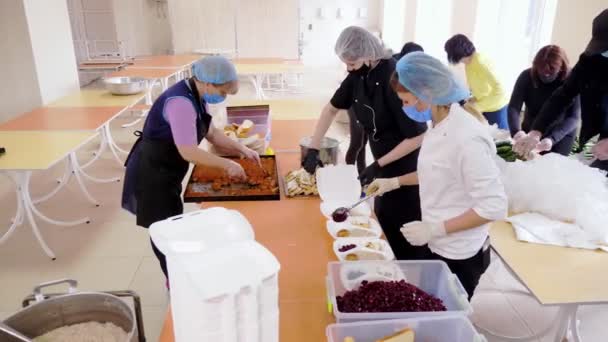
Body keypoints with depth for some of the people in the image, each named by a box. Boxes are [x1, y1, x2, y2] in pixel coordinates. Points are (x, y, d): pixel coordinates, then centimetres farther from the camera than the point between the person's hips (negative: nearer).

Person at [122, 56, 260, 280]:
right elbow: (189, 152, -32)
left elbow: (211, 133, 11)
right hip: (151, 173, -10)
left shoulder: (197, 96, 1)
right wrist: (227, 165, -24)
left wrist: (241, 149, 3)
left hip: (167, 171, 10)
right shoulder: (181, 102, -30)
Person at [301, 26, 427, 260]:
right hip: (384, 163, 8)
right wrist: (313, 149, 2)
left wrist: (378, 165, -21)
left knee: (401, 235, 4)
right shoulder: (359, 73, -5)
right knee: (382, 223, 20)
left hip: (406, 168, -7)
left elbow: (418, 136, -25)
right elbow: (332, 108, 8)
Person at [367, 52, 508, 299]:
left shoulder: (467, 138, -28)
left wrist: (434, 229, -25)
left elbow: (494, 207, -25)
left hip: (459, 256, -8)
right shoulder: (440, 124, -1)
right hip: (437, 245, 8)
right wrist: (395, 182, 10)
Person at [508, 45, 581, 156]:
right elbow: (513, 107, -22)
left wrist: (552, 138, -40)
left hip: (562, 134, -2)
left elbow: (574, 117, -23)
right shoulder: (527, 76, -17)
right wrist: (516, 131, -42)